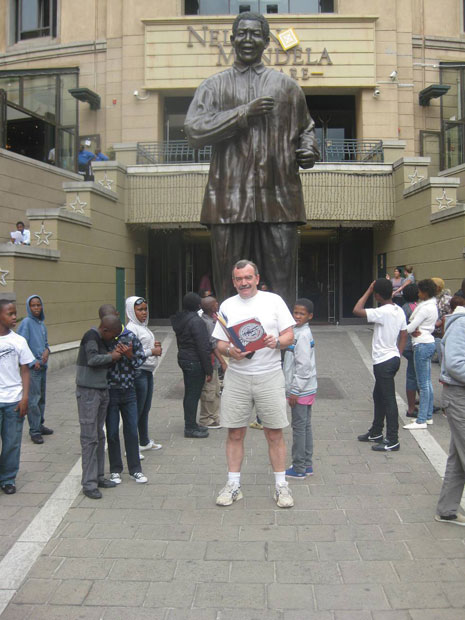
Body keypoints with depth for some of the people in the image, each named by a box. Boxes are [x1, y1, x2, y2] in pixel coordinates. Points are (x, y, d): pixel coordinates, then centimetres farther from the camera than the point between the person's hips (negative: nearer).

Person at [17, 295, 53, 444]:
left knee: (41, 397, 15)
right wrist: (33, 362, -15)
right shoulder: (26, 323, -10)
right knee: (33, 399, -5)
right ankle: (34, 431, 1)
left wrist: (47, 350, 0)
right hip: (32, 367, -8)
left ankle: (40, 425, 27)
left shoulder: (42, 323, 12)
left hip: (42, 366, 8)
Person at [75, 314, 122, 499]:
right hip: (88, 392, -9)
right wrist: (111, 356, -14)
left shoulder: (102, 339, 12)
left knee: (99, 436, 14)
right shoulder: (91, 336, -15)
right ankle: (89, 483, 2)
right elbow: (92, 359, -28)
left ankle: (98, 476, 25)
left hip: (102, 390, 9)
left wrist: (115, 354, 0)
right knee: (89, 438, -4)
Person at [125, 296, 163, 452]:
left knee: (145, 409, 18)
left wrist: (156, 346, 5)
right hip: (138, 373, -10)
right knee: (137, 411, -5)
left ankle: (145, 442, 30)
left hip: (148, 372, 10)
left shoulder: (143, 327, 16)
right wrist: (153, 351, -17)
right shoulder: (131, 328, -15)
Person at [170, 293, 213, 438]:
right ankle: (190, 428, 6)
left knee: (189, 393, 18)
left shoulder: (180, 320, 10)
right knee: (194, 394, -2)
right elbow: (203, 347, -20)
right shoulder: (196, 321, -19)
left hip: (183, 359, 10)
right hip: (195, 362, -9)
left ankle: (190, 424, 29)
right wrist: (208, 370, -16)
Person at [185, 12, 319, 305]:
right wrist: (245, 112, -8)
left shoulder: (287, 85, 19)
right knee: (229, 286, 3)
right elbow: (194, 130, -2)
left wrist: (309, 150, 6)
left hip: (280, 197, 1)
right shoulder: (214, 86, 13)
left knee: (282, 282, 0)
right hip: (230, 199, -1)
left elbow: (305, 128, 30)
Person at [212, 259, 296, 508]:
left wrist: (276, 341, -19)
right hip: (236, 377, 2)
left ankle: (281, 486, 18)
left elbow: (289, 335, 2)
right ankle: (233, 485, 19)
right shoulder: (227, 306, 9)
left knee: (274, 434, 4)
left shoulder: (274, 300, 4)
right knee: (235, 433, 6)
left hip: (270, 376, -1)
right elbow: (220, 343, 8)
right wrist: (230, 351, -13)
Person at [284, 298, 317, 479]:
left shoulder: (302, 336, -17)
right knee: (306, 426, 14)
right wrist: (293, 388, 20)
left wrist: (294, 391, -17)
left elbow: (303, 366, -20)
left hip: (301, 389, -10)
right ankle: (307, 465, 24)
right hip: (307, 389, 10)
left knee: (299, 427, -2)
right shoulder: (299, 332, 13)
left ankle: (299, 468, 7)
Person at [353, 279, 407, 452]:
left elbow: (357, 310, -19)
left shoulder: (382, 312, -21)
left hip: (384, 362, -9)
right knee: (378, 396, 21)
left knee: (389, 400, -3)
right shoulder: (399, 311, 6)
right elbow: (404, 335, 11)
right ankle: (376, 432, 33)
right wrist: (398, 354, 18)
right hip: (393, 358, 10)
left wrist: (368, 291, -11)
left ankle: (392, 441, 5)